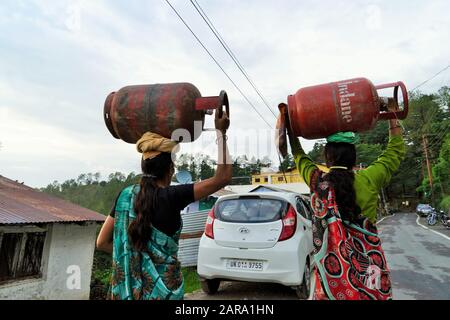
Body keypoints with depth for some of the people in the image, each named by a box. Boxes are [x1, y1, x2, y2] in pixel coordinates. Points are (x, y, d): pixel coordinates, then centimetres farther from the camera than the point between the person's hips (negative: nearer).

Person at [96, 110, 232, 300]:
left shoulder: (126, 195, -3)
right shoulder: (171, 197, -18)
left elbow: (102, 242, 5)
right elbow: (223, 177, -17)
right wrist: (221, 133, -12)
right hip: (162, 288, -4)